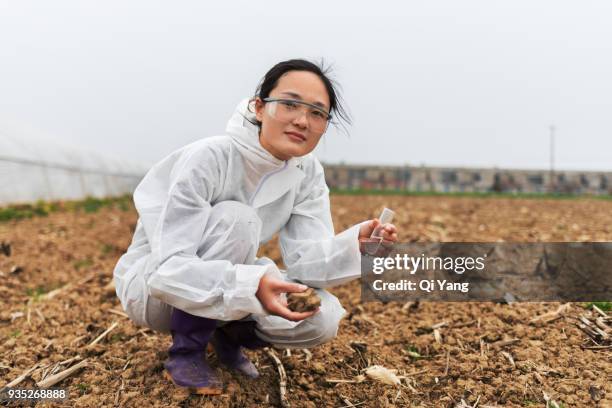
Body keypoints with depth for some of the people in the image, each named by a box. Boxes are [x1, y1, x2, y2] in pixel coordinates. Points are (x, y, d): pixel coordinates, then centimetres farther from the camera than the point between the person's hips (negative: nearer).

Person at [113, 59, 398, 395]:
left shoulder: (308, 173, -10)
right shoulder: (209, 157, -28)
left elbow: (304, 259, -16)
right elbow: (169, 269, -34)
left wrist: (354, 245, -35)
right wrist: (251, 286, -49)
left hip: (223, 287, 5)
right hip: (152, 284, -4)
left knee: (322, 319, -20)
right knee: (235, 218, -32)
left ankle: (226, 333, 9)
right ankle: (185, 351, -14)